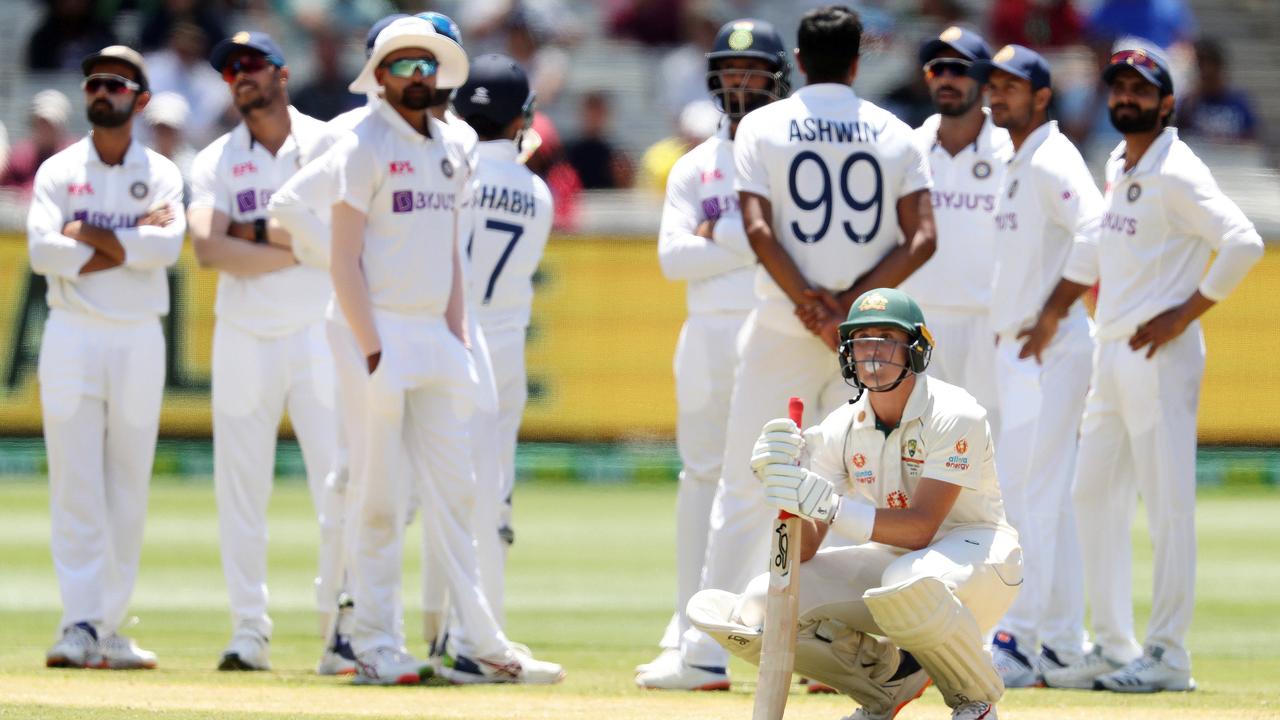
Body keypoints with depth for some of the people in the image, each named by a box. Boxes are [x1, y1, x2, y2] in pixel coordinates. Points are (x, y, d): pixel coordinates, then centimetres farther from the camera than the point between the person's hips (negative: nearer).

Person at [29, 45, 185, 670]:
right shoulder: (58, 171, 5)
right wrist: (131, 240, -11)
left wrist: (89, 234, -12)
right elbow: (43, 251, -11)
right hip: (71, 337, -1)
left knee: (128, 491, 2)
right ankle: (79, 625, -12)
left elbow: (167, 247, -12)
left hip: (139, 340, 1)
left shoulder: (161, 174, 7)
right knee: (75, 486, -8)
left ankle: (109, 628, 7)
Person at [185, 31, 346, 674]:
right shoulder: (216, 162, 5)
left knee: (340, 486, -8)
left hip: (318, 334, -2)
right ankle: (249, 631, 6)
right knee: (241, 488, 1)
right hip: (242, 338, 2)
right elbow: (209, 248, -11)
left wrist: (254, 231, -10)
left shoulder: (330, 145, 2)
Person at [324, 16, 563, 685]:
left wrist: (458, 343, 10)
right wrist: (372, 352, -17)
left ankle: (482, 647, 5)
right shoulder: (363, 146, -7)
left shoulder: (449, 150, 14)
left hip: (436, 336, 7)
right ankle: (376, 647, 1)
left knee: (453, 492, 5)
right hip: (380, 330, -7)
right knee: (382, 498, -5)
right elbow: (345, 261, -11)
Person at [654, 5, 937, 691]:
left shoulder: (762, 127, 1)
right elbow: (922, 237, -5)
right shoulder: (894, 133, 6)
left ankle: (707, 653, 0)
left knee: (746, 487, 2)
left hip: (780, 332, -1)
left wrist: (811, 304, -14)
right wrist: (848, 302, -10)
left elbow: (758, 228, -12)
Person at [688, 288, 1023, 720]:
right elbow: (803, 550, -9)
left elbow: (921, 528, -31)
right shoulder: (841, 428, -4)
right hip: (890, 559, 6)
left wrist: (828, 505, -42)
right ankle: (890, 679, 10)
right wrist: (787, 484, -29)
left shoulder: (954, 417, -20)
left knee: (907, 583, -42)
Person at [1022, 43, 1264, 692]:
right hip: (1110, 350, 10)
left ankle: (1167, 656, -4)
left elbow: (1243, 243, -21)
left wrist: (1187, 313, -18)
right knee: (1094, 497, 11)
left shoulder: (1176, 174, -12)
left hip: (1160, 354, -10)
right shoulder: (1117, 169, 15)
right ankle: (1113, 648, 17)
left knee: (1168, 505, -6)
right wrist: (1055, 309, 26)